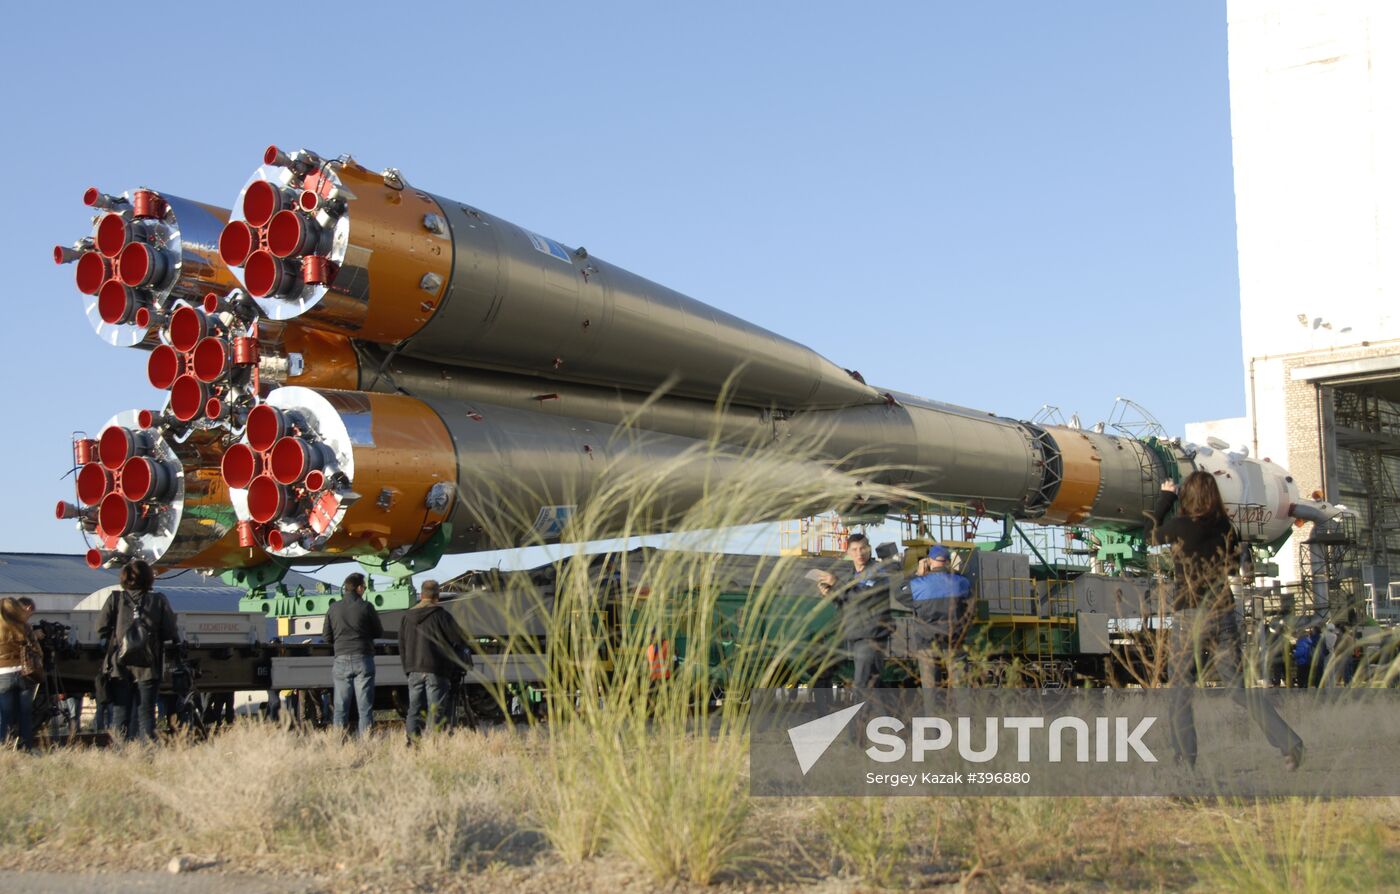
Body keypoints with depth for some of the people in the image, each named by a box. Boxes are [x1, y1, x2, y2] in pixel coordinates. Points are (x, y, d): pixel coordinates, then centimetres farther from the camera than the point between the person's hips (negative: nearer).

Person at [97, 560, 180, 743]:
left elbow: (101, 630, -5)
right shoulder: (159, 600, -3)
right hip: (148, 666, -1)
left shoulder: (115, 599, -2)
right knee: (146, 713, 5)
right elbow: (171, 634, -5)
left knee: (120, 714, 8)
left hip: (120, 666, 1)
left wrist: (116, 637, 13)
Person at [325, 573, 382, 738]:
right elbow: (379, 633, 4)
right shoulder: (366, 607, -5)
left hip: (341, 660, 3)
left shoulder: (334, 609, 4)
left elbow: (328, 639, 8)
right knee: (365, 705, 0)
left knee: (341, 706, 7)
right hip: (363, 659, -2)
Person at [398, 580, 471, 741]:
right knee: (435, 710, -4)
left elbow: (401, 646, 16)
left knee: (414, 709, 9)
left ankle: (413, 743, 5)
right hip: (436, 670, -5)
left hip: (414, 671, 5)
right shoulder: (440, 614, -7)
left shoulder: (407, 616, 11)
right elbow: (459, 638, -5)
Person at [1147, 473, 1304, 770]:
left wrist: (1165, 497, 18)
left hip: (1189, 617, -4)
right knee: (1238, 685, 8)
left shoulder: (1181, 527, -12)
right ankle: (1289, 743, -1)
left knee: (1180, 689, 9)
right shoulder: (1226, 527, 1)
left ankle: (1184, 758, 8)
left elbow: (1151, 535, 9)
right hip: (1224, 614, 4)